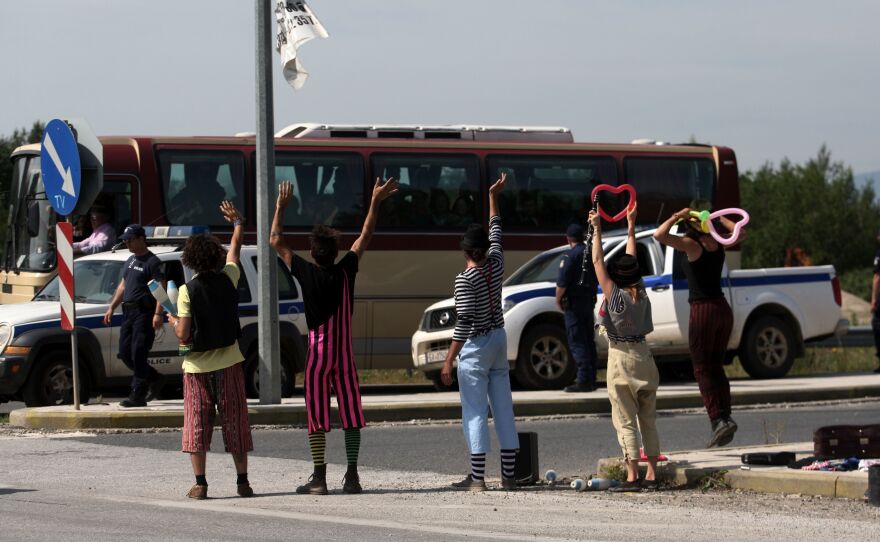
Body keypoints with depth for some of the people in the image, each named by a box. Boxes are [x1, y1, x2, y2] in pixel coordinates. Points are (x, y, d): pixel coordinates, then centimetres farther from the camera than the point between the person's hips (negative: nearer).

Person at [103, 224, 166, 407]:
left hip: (144, 314, -9)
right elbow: (122, 286, 26)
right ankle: (155, 379, 24)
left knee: (138, 355, -10)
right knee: (125, 353, 8)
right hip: (128, 312, 9)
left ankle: (137, 396, -7)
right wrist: (112, 307, 21)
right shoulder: (130, 261, 19)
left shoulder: (152, 262, -9)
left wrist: (158, 313, -24)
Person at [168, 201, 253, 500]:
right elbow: (235, 250, 18)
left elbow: (183, 335, -14)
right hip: (228, 362, 2)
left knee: (197, 424, 4)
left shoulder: (188, 291, -12)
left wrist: (173, 321, 8)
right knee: (235, 422, 8)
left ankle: (200, 484, 0)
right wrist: (237, 223, 35)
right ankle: (242, 481, 9)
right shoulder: (228, 279, -3)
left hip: (198, 367, -2)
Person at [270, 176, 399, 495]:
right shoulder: (345, 271, -4)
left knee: (317, 418, 0)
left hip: (317, 354, -2)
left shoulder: (306, 274, -8)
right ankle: (352, 477, 0)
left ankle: (319, 479, -4)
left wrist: (281, 206, 8)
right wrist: (375, 202, 16)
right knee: (351, 415, 4)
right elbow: (365, 237, 10)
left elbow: (275, 241, 1)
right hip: (345, 354, 2)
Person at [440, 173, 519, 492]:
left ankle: (477, 478, -10)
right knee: (503, 408, 8)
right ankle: (509, 475, 10)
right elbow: (496, 231, 20)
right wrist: (493, 197, 33)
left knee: (475, 412, -6)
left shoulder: (465, 280, -17)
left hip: (475, 346, -7)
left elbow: (464, 323, -21)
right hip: (499, 339, 7)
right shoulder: (496, 263, 1)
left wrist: (449, 360, -18)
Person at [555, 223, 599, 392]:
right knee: (588, 341, 13)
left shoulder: (570, 256, -15)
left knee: (577, 342, -8)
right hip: (589, 300, 8)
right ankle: (591, 379, 16)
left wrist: (558, 301, -5)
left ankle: (583, 380, -13)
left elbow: (562, 283, -19)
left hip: (574, 303, -8)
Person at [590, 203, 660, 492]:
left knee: (625, 421, -5)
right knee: (648, 419, 11)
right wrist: (631, 227, 24)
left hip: (621, 359, -5)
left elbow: (598, 261, -7)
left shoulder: (614, 295, -11)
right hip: (643, 356, 5)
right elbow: (631, 259, 16)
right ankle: (651, 474, 10)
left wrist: (597, 230, -1)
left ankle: (632, 476, -11)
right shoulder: (641, 294, 2)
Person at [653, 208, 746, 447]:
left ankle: (718, 419, -16)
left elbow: (659, 235, -22)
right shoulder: (718, 244, 7)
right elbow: (740, 233, 28)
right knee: (716, 367, 13)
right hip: (723, 309, 7)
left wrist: (677, 217, -10)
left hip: (703, 310, -7)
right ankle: (725, 417, 5)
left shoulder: (692, 245, -11)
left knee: (702, 369, -4)